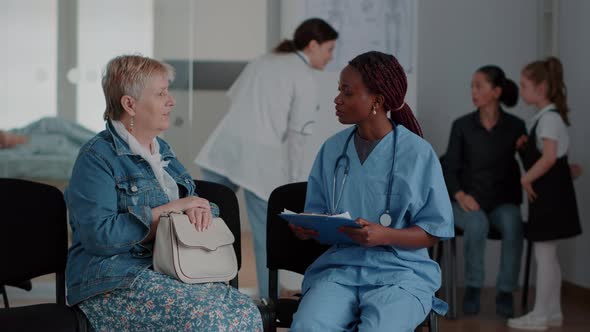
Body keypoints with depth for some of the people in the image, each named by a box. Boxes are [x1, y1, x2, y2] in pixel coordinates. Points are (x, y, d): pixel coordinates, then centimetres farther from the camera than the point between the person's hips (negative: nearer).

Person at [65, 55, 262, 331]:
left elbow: (198, 204, 21)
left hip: (168, 272, 7)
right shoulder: (97, 158, -6)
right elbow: (99, 236, -17)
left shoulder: (162, 150, 19)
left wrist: (200, 209, -5)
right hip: (114, 284, -7)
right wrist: (169, 210, -14)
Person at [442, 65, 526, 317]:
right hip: (467, 202, 0)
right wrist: (460, 195, -16)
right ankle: (473, 288, -16)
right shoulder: (462, 125, 0)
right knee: (477, 224, -35)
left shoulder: (515, 126, 0)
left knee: (512, 224, -34)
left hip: (502, 201, 0)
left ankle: (505, 293, -22)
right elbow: (449, 168, 0)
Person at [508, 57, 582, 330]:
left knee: (543, 255, -4)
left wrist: (526, 179, -17)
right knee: (548, 255, 14)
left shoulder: (549, 117, -15)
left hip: (549, 191, -10)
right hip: (548, 191, 10)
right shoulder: (546, 116, 15)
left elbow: (549, 157, -24)